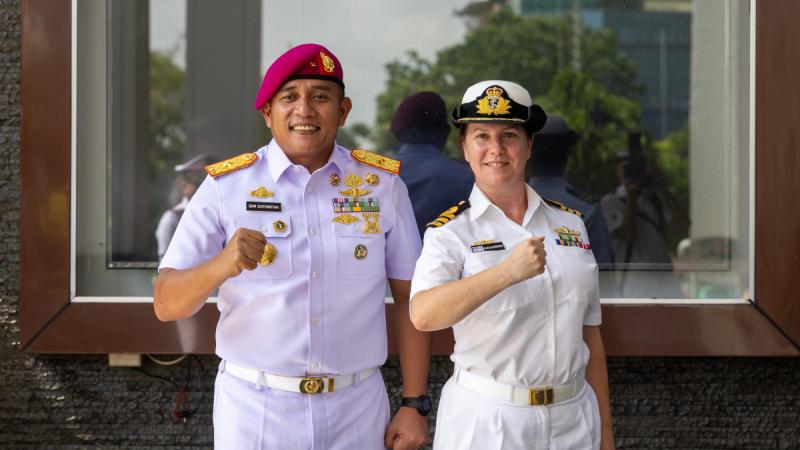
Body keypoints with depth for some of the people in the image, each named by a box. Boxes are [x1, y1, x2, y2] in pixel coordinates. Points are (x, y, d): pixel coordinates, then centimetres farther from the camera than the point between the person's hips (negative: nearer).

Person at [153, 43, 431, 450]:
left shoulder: (382, 184, 1)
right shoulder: (226, 186, -5)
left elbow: (409, 298, 5)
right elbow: (166, 305, -9)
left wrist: (414, 404, 0)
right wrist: (221, 266, -29)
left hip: (357, 409, 1)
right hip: (254, 408, -1)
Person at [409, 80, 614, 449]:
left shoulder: (569, 224, 7)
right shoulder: (451, 232, -6)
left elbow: (590, 334, 10)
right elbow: (423, 316, -25)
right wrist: (507, 272, -37)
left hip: (573, 419, 4)